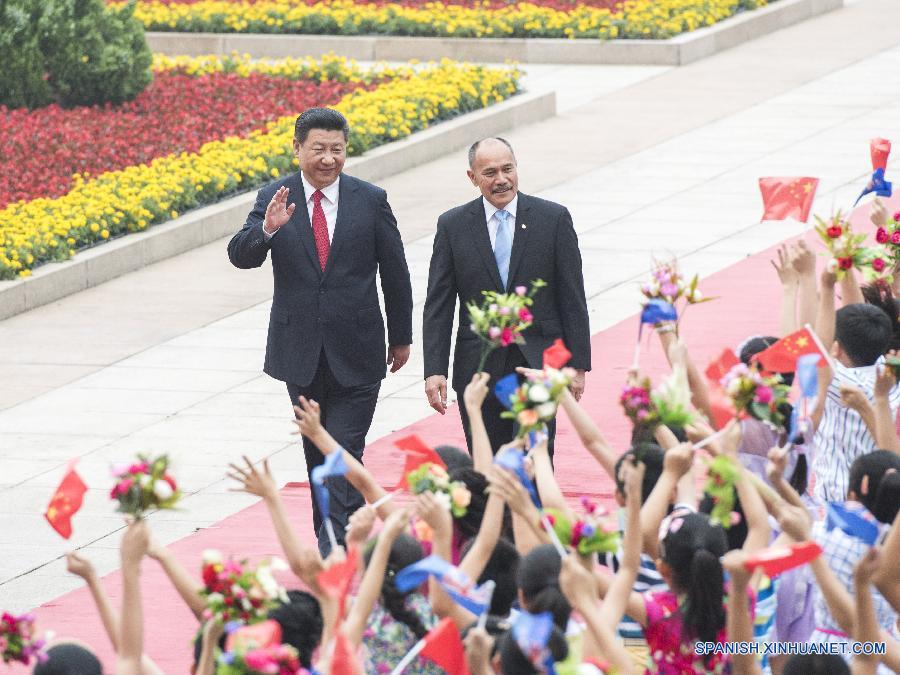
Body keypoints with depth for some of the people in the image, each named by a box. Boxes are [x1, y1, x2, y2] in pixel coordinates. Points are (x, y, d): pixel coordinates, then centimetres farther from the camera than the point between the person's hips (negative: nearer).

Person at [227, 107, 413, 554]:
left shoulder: (370, 200, -3)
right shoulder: (275, 198, -1)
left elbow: (394, 273, 5)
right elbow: (241, 257, -11)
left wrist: (401, 337, 10)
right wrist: (267, 229, -32)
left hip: (356, 353, -2)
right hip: (301, 350, 3)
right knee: (317, 455, 14)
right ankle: (347, 545, 27)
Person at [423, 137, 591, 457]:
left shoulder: (553, 218, 1)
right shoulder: (452, 226, 3)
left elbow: (572, 298, 2)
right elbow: (438, 306, 3)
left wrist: (578, 364, -1)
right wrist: (434, 370, -6)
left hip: (538, 366, -1)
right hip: (478, 367, 2)